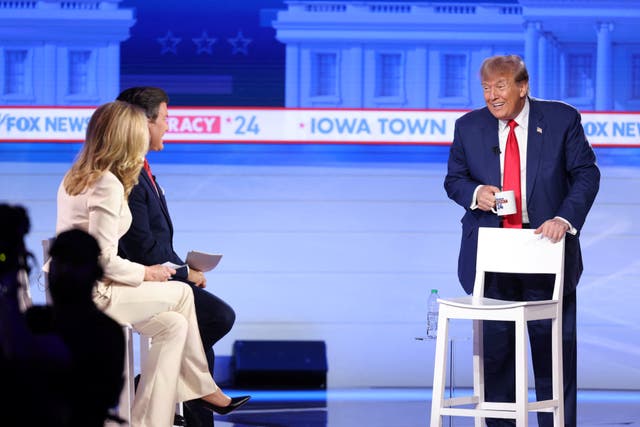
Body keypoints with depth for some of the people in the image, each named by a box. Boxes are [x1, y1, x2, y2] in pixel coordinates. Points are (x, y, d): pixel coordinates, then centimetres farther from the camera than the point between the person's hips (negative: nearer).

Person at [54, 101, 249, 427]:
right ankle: (201, 387, 16)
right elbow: (102, 259, -22)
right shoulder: (108, 185, -18)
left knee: (174, 325, 8)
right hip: (91, 295, -10)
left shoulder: (75, 177, 12)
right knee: (181, 293, 0)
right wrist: (144, 274, -6)